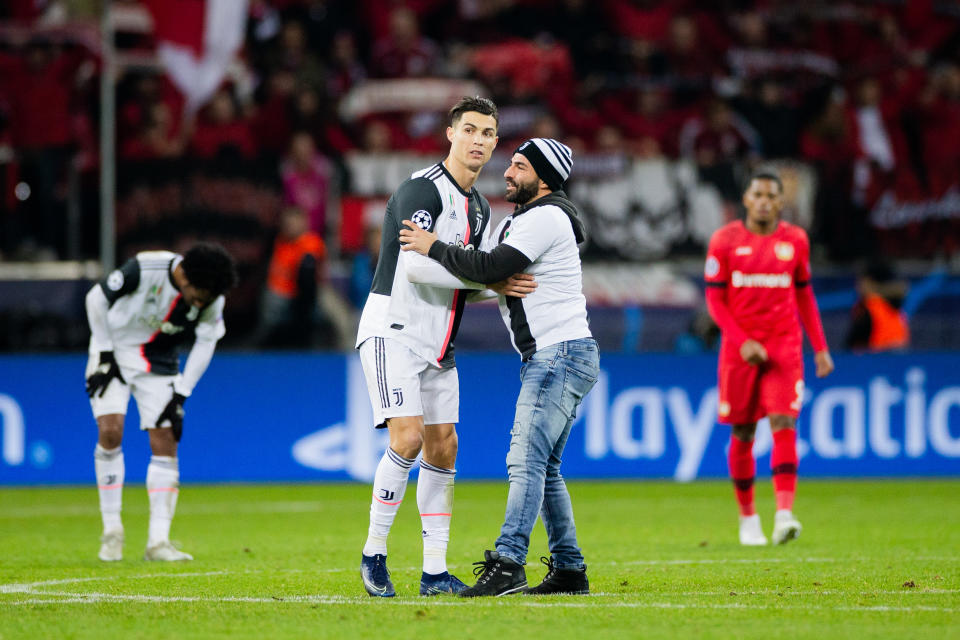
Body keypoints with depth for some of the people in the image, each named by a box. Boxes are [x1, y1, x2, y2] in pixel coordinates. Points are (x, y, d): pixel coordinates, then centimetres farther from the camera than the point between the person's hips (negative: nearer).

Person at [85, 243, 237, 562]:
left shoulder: (212, 300, -16)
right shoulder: (143, 269, -27)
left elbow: (205, 343, -2)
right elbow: (96, 299, -13)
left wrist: (181, 394, -5)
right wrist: (104, 354, -11)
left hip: (159, 363, 3)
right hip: (115, 350, -3)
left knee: (165, 443, -7)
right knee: (110, 431, -18)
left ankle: (158, 541, -6)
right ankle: (111, 531, -8)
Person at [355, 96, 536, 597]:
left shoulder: (479, 208, 15)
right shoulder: (421, 190, -14)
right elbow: (416, 265, -25)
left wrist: (506, 286, -3)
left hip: (438, 343, 9)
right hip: (394, 330, -9)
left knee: (442, 447, 4)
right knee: (408, 439, -19)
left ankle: (434, 572, 7)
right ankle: (373, 553, -6)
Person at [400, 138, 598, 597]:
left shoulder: (546, 219, -13)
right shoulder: (513, 222, 19)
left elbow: (490, 269, -21)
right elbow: (482, 276, 24)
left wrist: (433, 248, -11)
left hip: (562, 355, -10)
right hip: (546, 359, 10)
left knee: (526, 459, -17)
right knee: (543, 466, 11)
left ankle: (508, 564, -25)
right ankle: (568, 569, 15)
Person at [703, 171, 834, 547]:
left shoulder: (795, 240, 6)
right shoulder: (725, 240, 0)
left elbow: (804, 297, 15)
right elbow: (715, 299, -1)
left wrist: (820, 348, 11)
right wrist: (742, 342, -12)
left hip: (784, 345, 0)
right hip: (739, 346, 0)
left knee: (784, 424, -15)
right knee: (742, 434, 4)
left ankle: (784, 515, -24)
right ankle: (747, 518, 19)